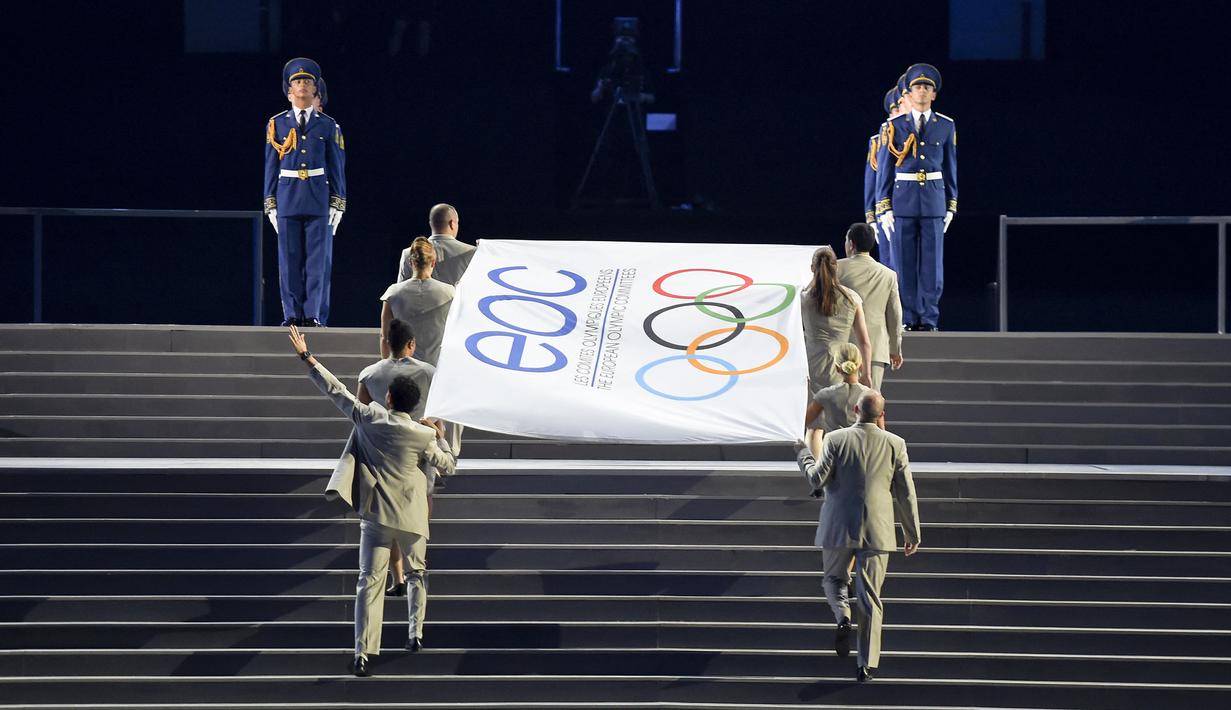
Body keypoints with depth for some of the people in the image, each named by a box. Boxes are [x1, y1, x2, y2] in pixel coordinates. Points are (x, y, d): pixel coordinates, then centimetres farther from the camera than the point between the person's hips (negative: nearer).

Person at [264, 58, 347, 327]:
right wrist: (271, 204, 3)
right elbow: (271, 166, 8)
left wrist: (337, 204, 0)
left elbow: (337, 168, 7)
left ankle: (314, 315, 1)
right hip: (287, 199, 0)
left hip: (319, 200, 0)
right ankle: (292, 314, 4)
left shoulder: (328, 126, 7)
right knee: (289, 259, 0)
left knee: (319, 260, -3)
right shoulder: (277, 124, 7)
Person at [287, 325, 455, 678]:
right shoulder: (423, 436, -9)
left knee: (370, 581, -3)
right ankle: (416, 632, 24)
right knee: (416, 573, 24)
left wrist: (307, 356, 6)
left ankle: (363, 653, -12)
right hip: (412, 516, 0)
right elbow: (447, 465, 5)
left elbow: (335, 390, -2)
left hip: (376, 515, 0)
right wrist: (440, 436, 20)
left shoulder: (369, 418, -8)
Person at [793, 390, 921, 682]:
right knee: (870, 596, 6)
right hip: (877, 531, 1)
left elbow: (817, 480, -9)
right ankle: (867, 664, 4)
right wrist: (912, 534, 11)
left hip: (838, 527, -1)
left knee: (833, 579, 22)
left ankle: (843, 617, -10)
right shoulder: (895, 444, -2)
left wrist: (803, 456, 10)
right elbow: (906, 494, 1)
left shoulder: (835, 440, -7)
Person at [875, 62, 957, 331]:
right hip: (903, 200, -1)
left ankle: (929, 319, 4)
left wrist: (951, 206, 8)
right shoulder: (895, 126, 3)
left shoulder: (946, 126, 6)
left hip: (934, 199, 1)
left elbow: (950, 168, 11)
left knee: (932, 262, -1)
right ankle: (910, 319, 7)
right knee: (905, 263, 0)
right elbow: (885, 168, 4)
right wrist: (884, 208, -2)